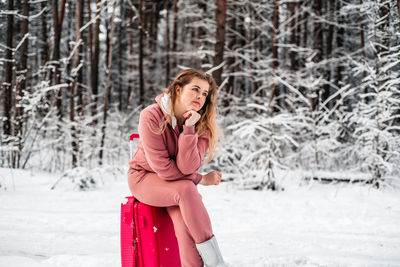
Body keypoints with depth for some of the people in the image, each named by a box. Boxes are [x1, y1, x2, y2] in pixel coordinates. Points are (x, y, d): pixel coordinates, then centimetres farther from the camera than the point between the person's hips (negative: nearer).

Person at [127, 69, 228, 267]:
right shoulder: (151, 116, -20)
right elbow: (163, 168, -21)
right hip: (145, 177, -3)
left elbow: (187, 168, -23)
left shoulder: (203, 125, -9)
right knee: (186, 190, -33)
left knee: (186, 223, -29)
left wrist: (189, 129, -30)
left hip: (177, 183, 3)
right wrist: (202, 180, -12)